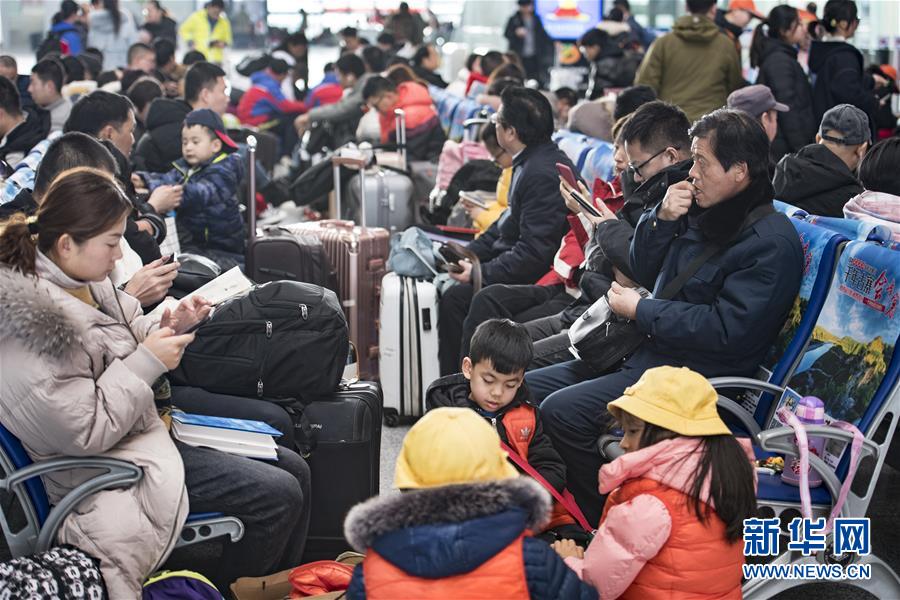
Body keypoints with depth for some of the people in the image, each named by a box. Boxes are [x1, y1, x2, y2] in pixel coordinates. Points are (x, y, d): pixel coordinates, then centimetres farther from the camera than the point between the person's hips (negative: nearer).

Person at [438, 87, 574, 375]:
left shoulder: (542, 173, -24)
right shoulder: (530, 162, 8)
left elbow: (535, 253, -26)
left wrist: (481, 273, -20)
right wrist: (469, 252, 8)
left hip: (538, 279, -11)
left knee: (454, 298, -19)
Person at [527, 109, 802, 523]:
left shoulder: (772, 243, -16)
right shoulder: (702, 212, 11)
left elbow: (727, 329, -23)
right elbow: (644, 273, 20)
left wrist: (640, 311, -14)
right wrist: (662, 220, 0)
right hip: (647, 350, 10)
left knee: (563, 411, -25)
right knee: (523, 391, 3)